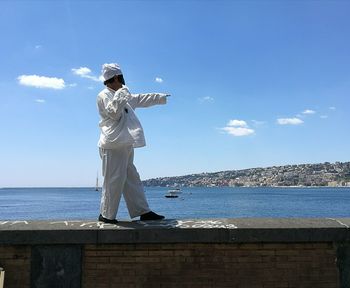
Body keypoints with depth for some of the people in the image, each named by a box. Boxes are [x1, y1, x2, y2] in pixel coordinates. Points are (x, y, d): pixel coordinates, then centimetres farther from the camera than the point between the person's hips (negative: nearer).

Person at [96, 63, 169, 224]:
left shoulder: (121, 95, 23)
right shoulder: (104, 95, -4)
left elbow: (140, 99, 31)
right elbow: (114, 113, -17)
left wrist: (161, 97, 35)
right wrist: (121, 95, -16)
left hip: (124, 145, 10)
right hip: (113, 145, -10)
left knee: (132, 179, 9)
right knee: (114, 179, -7)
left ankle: (143, 211, 13)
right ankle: (106, 215, 4)